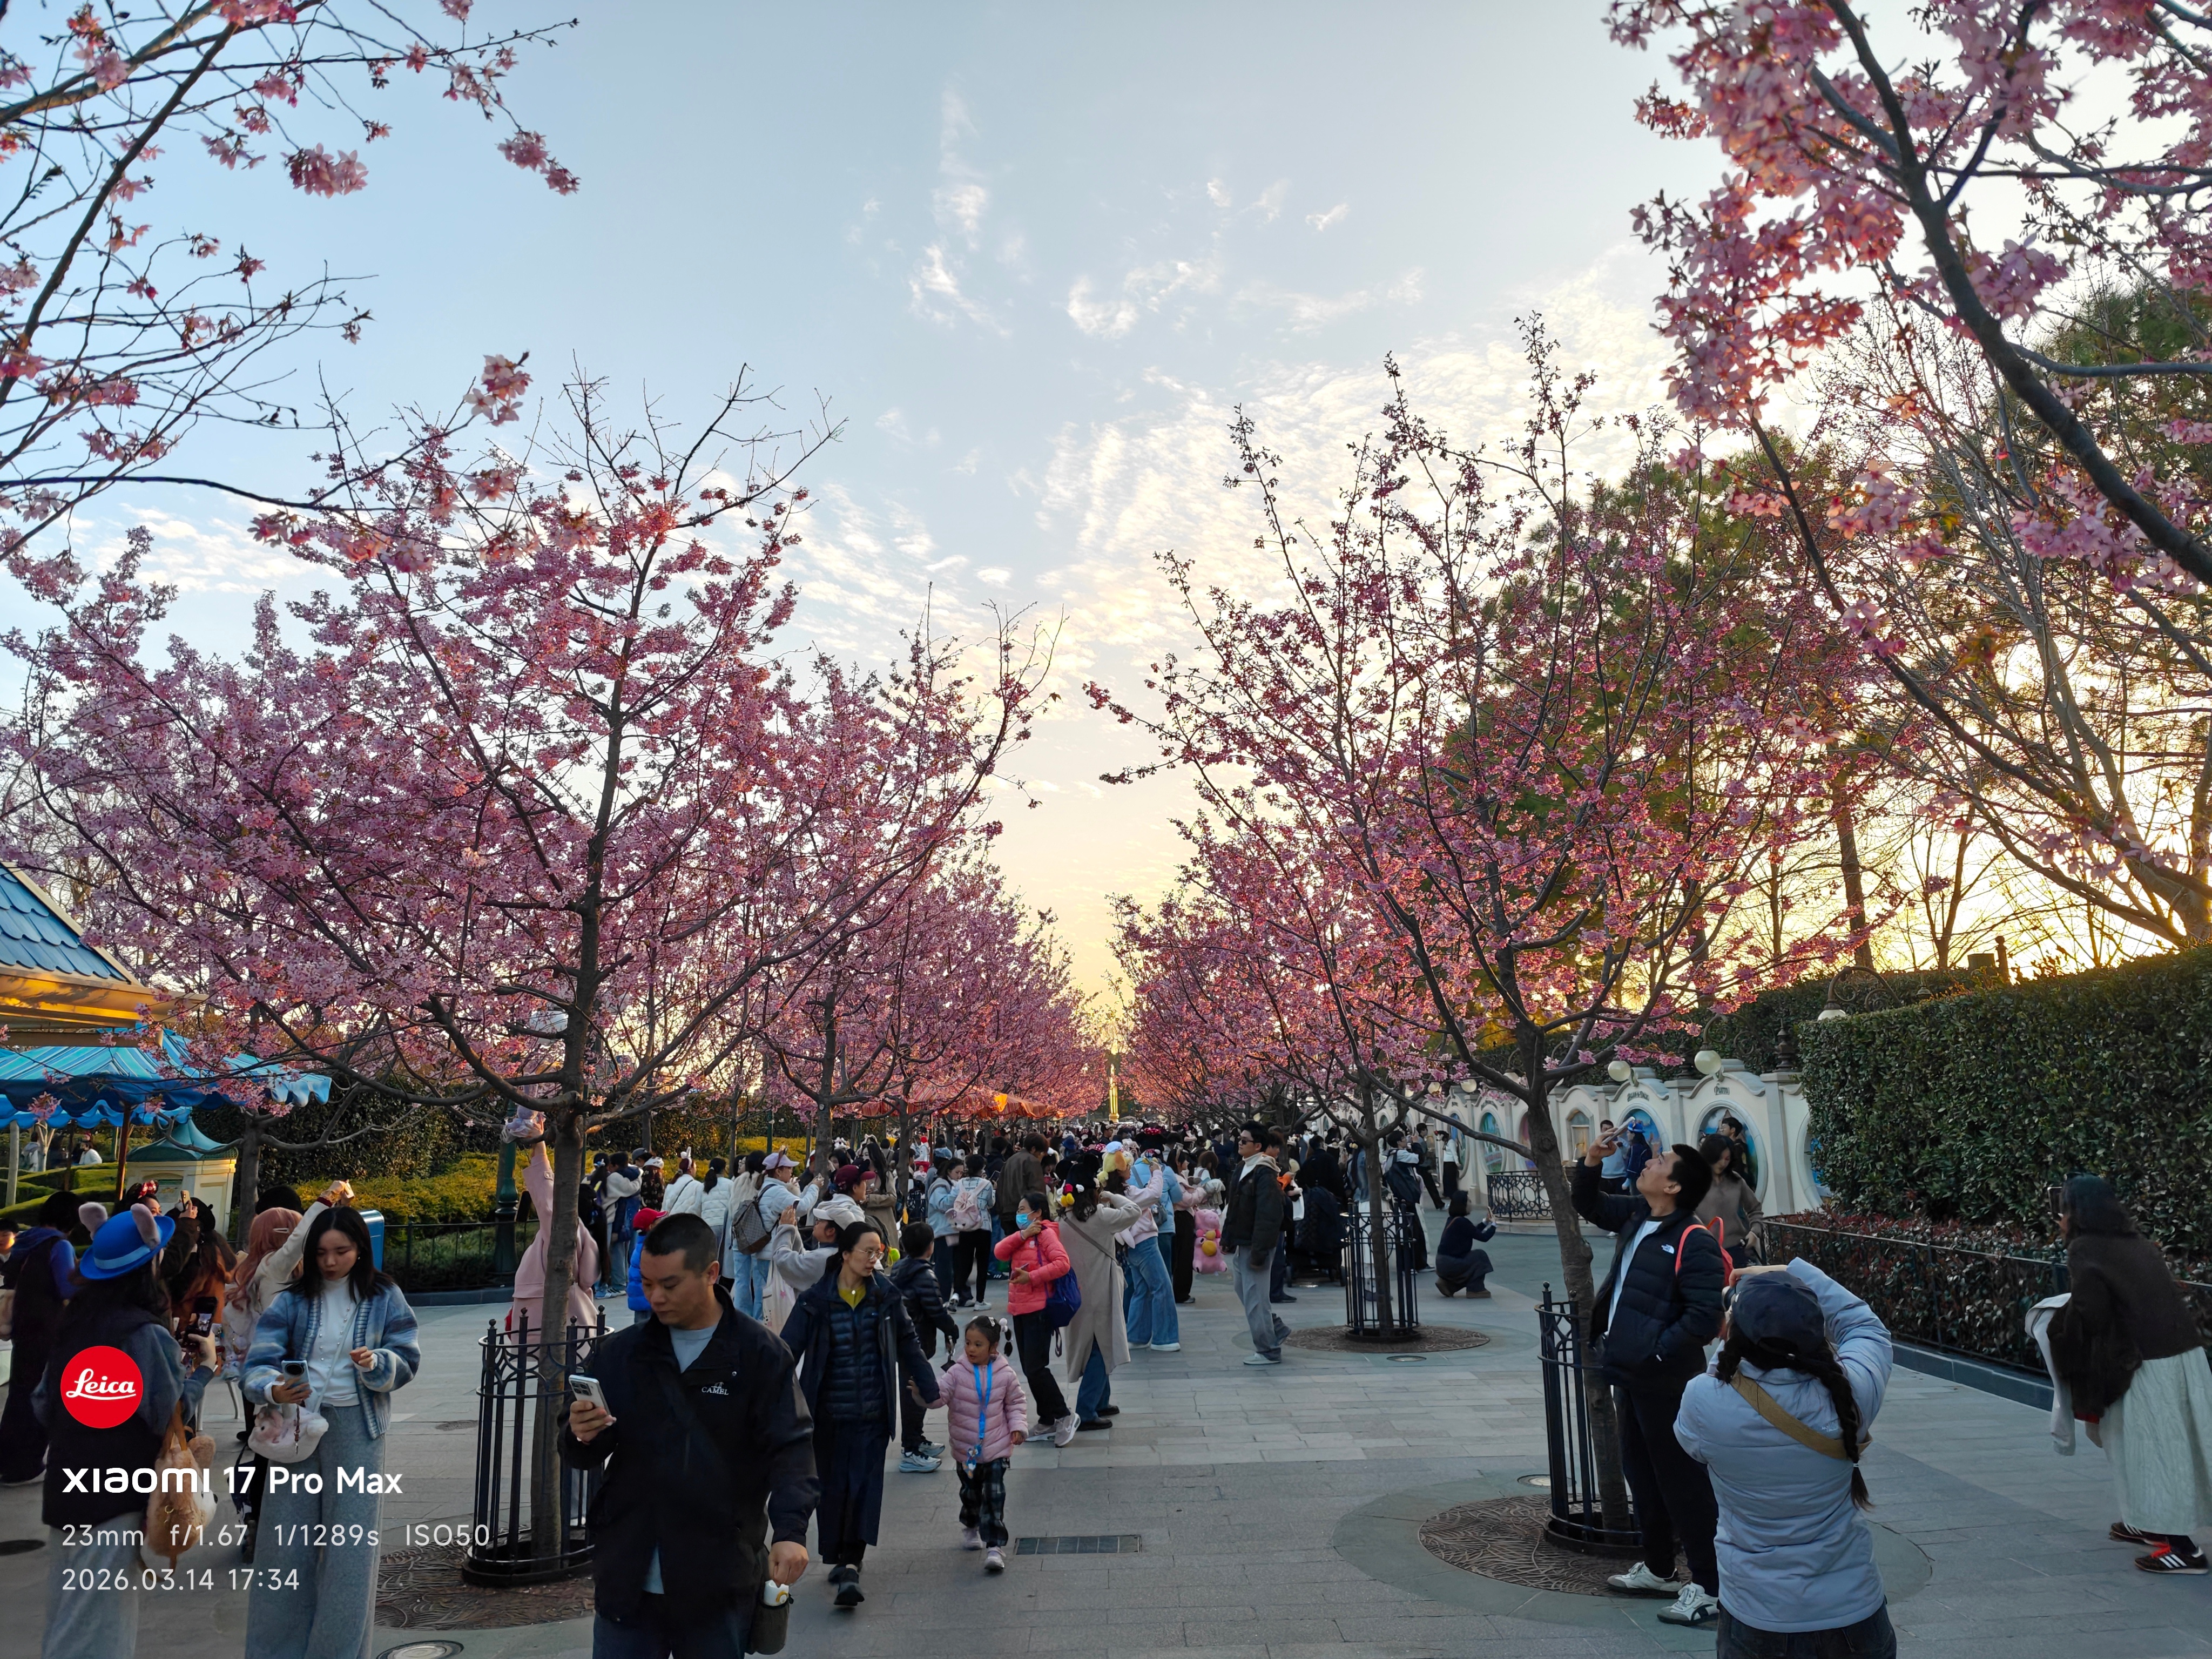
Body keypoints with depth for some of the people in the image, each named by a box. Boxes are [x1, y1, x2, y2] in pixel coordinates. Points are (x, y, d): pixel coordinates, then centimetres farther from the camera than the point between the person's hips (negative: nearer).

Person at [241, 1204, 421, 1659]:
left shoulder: (384, 1297, -2)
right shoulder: (294, 1298, -1)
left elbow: (407, 1359, -2)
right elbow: (260, 1358, -12)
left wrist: (376, 1362, -23)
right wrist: (273, 1390, -32)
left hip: (356, 1428, -1)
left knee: (350, 1544, 3)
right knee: (287, 1540, 6)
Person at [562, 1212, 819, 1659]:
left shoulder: (761, 1355, -6)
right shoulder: (621, 1353, 5)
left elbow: (791, 1449, -9)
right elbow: (582, 1455, 10)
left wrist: (790, 1530, -25)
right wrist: (581, 1437, -13)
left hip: (720, 1586, -2)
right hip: (627, 1582, 3)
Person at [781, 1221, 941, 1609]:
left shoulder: (886, 1296, -1)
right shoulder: (816, 1301, -9)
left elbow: (908, 1344, 9)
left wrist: (930, 1391, 10)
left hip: (873, 1414, 1)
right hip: (828, 1413, -1)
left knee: (865, 1485, -8)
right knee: (832, 1486, 9)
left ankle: (851, 1566, -7)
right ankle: (838, 1560, 27)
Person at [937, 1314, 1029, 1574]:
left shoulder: (1005, 1374, -7)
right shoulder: (957, 1372, -11)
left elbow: (1016, 1401, 8)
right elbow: (939, 1394, -20)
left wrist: (1018, 1426, -3)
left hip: (997, 1448, -1)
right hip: (965, 1448, 1)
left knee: (995, 1497, -7)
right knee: (970, 1493, 20)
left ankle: (995, 1546, -2)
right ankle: (970, 1527, 47)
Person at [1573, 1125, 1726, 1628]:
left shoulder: (1694, 1244, -21)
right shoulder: (1637, 1217, 5)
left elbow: (1705, 1316, -25)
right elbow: (1589, 1207, 21)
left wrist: (1656, 1352, -21)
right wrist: (1590, 1163, 5)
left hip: (1664, 1379, -9)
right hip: (1628, 1373, 9)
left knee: (1682, 1479, 0)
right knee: (1641, 1472, 20)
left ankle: (1708, 1587, 12)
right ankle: (1657, 1569, 35)